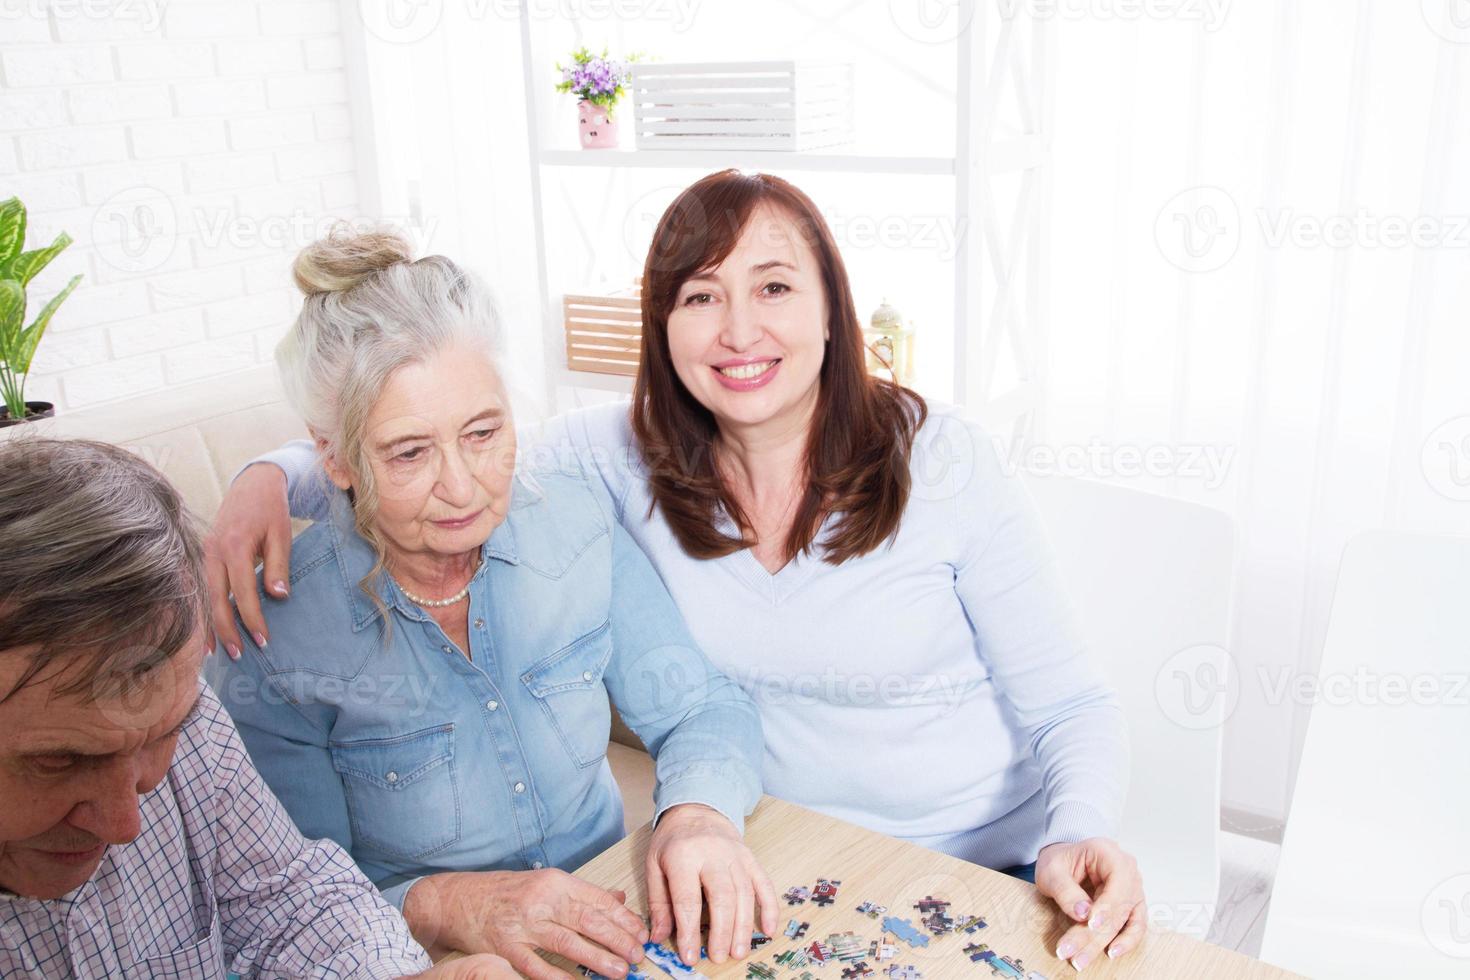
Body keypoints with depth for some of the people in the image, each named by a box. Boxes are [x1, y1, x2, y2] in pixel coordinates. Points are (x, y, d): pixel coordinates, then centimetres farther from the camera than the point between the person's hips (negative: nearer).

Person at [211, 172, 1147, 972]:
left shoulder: (946, 463, -14)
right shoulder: (626, 455, -8)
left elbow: (1071, 705, -8)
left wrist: (1081, 835, -27)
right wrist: (275, 476, -18)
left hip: (987, 867, -1)